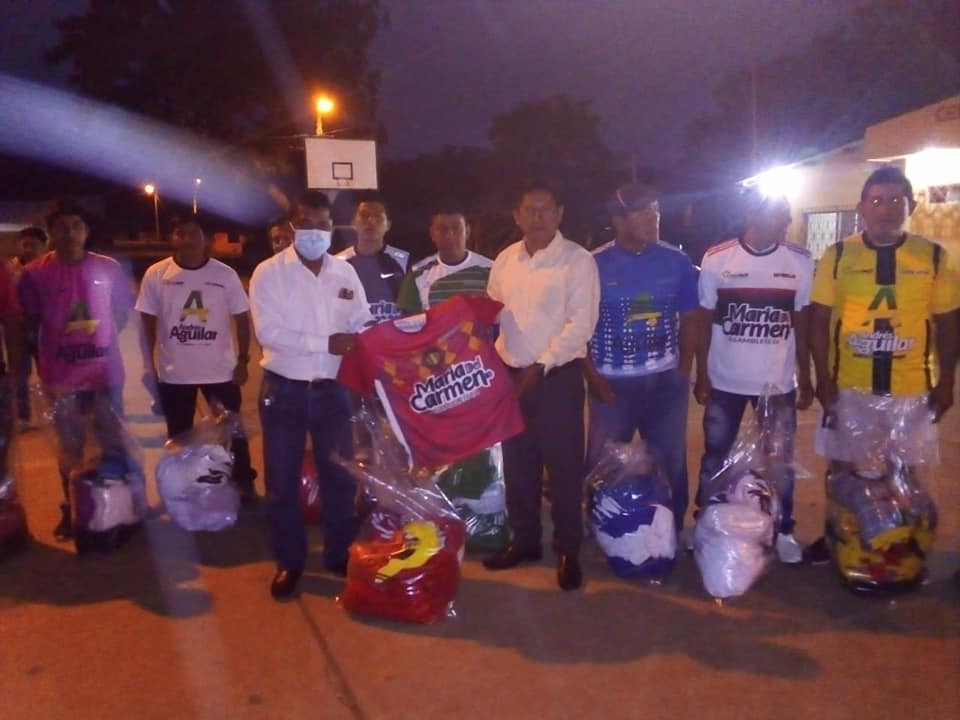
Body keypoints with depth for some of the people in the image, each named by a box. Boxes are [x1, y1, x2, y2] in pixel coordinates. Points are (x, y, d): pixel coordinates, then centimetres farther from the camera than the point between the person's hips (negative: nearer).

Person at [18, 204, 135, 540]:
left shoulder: (109, 267, -1)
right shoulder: (36, 272, -5)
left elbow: (121, 312, 10)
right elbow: (30, 322, 2)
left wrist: (103, 338, -2)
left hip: (106, 369, 1)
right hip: (60, 373, -1)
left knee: (113, 441, 11)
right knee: (69, 445, 11)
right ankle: (70, 509, 26)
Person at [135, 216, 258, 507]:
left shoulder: (225, 274, -5)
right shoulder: (156, 274, -4)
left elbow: (242, 318, 2)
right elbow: (147, 322, 1)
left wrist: (243, 360, -3)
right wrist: (148, 366, -2)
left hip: (221, 370, 0)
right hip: (173, 373, 1)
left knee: (234, 430, 12)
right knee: (179, 437, 15)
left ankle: (244, 484, 29)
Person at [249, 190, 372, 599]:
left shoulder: (345, 272, 5)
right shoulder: (269, 272, -6)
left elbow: (362, 325, 4)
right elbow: (268, 332, -17)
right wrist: (326, 342, -22)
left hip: (332, 390, 3)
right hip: (284, 391, -2)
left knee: (339, 475, 12)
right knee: (282, 482, 8)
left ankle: (340, 555, 29)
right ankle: (289, 562, 25)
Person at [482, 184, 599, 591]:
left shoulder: (577, 260, -8)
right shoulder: (505, 260, 9)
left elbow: (582, 323, -14)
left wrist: (542, 366, -17)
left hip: (558, 376, -5)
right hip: (511, 374, 5)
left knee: (563, 466, 1)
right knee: (517, 463, 13)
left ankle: (568, 551, 17)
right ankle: (524, 541, 29)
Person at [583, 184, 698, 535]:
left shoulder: (676, 261, 1)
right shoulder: (594, 264, -6)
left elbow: (689, 319, 8)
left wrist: (684, 371, 0)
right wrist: (592, 377, -8)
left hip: (666, 380, 2)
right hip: (612, 383, -2)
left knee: (671, 463, 11)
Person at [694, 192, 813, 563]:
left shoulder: (801, 262, -2)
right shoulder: (716, 259, -6)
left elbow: (802, 325, 4)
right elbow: (705, 323, -1)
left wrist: (805, 378, 4)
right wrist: (701, 376, -3)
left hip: (779, 382, 1)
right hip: (725, 381, -1)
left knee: (781, 460, 12)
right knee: (715, 458, 12)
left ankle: (783, 531, 28)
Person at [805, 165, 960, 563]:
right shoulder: (837, 255, -1)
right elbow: (819, 320, -1)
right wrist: (823, 378, -6)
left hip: (911, 388, 0)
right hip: (848, 385, 0)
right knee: (842, 464, 11)